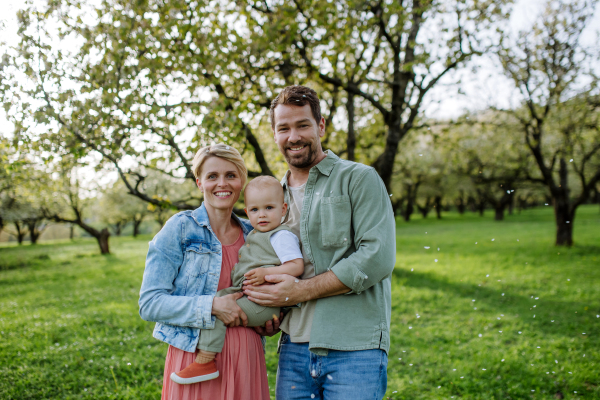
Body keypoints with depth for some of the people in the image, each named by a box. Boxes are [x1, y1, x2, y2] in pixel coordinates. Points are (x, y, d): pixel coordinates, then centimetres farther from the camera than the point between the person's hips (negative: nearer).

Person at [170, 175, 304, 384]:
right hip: (244, 294, 10)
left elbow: (297, 266, -17)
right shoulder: (253, 236, 21)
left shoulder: (282, 236, -7)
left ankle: (205, 362, -16)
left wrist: (267, 273, -26)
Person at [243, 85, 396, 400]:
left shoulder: (359, 179, -2)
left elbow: (378, 258, -13)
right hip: (293, 349, 5)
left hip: (353, 350, -5)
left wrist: (300, 291, -14)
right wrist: (268, 314, 5)